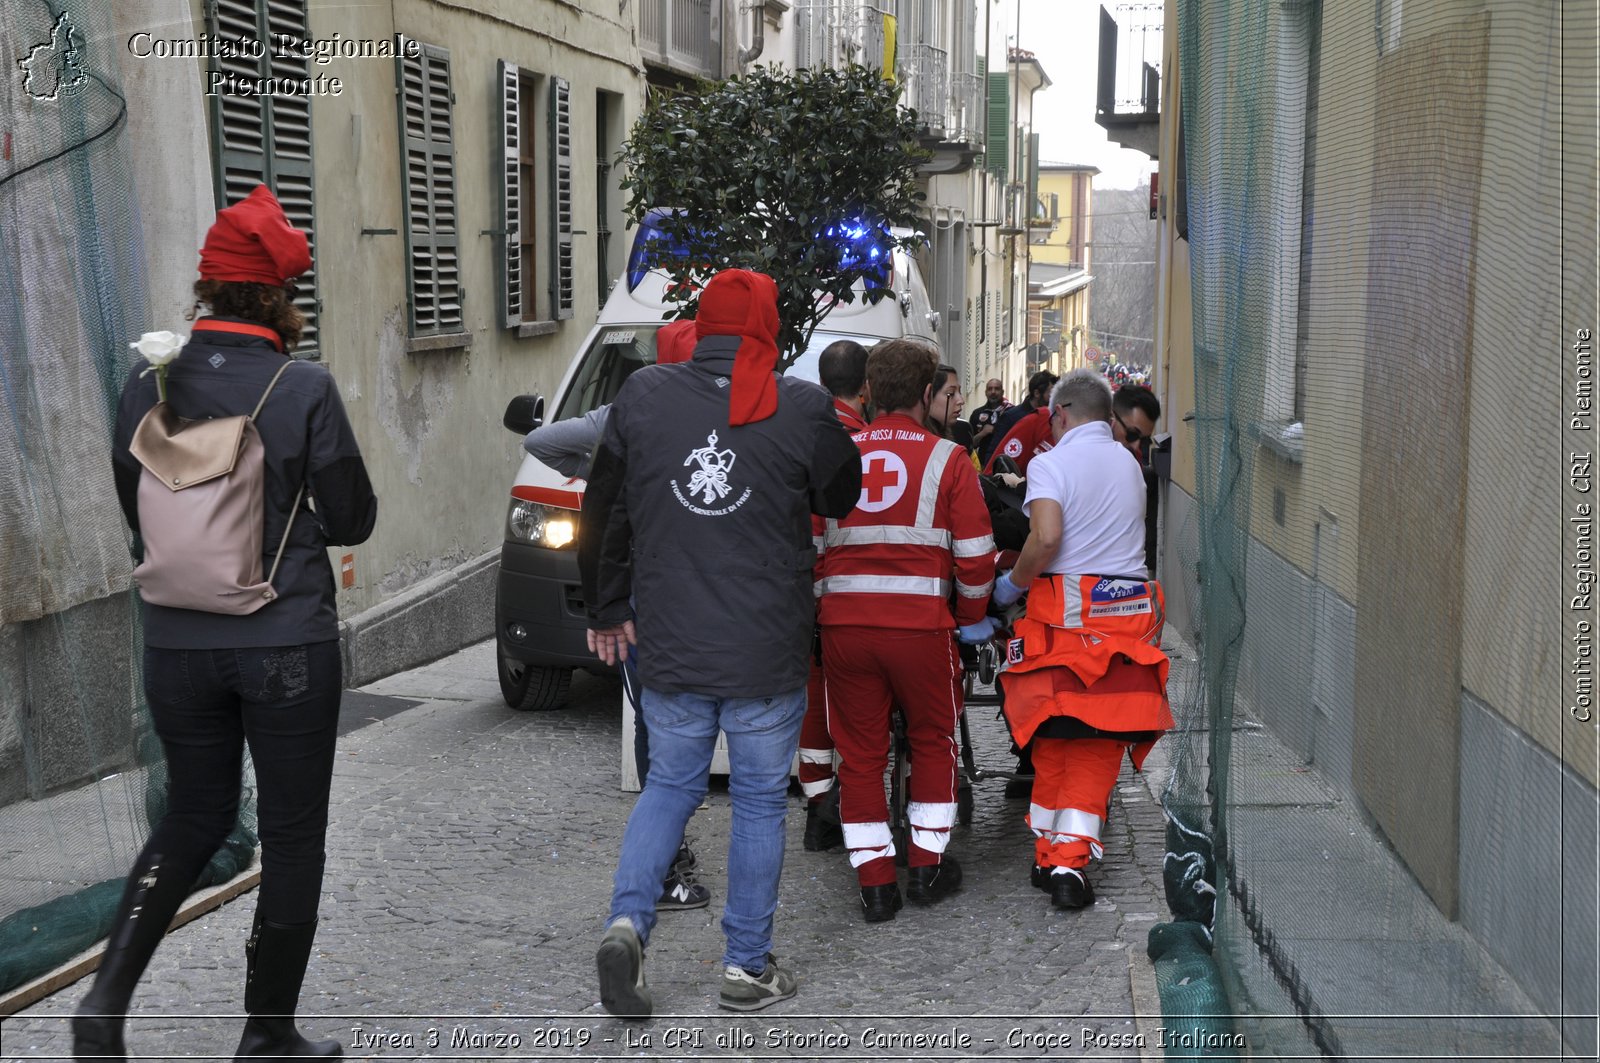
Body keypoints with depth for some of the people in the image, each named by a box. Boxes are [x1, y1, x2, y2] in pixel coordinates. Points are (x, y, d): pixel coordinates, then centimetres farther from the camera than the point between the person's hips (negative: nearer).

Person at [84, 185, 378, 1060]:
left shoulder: (147, 385, -2)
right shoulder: (304, 389, -13)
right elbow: (352, 519, -5)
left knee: (193, 816, 21)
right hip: (287, 644, -4)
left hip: (178, 643, 4)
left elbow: (137, 510, 8)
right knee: (291, 833, 10)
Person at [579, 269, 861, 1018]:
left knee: (669, 786, 18)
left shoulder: (642, 396, 0)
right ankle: (747, 968, 15)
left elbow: (603, 514, 8)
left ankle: (627, 921, -1)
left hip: (669, 647, 2)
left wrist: (606, 608, 20)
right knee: (760, 801, 9)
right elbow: (842, 499, 7)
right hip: (767, 652, -2)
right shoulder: (801, 409, -9)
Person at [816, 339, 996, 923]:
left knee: (860, 750, 11)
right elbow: (975, 551, -2)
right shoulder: (946, 458, 0)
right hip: (920, 620, -2)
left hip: (843, 619, 2)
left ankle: (874, 881, 12)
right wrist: (973, 616, 13)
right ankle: (926, 866, 22)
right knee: (933, 740, 18)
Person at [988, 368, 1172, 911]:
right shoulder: (1129, 463, 15)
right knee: (1100, 743, 3)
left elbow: (1047, 538, -19)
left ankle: (1048, 852, 16)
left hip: (1066, 609, -4)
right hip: (1130, 610, 4)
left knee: (1054, 738, 8)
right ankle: (1073, 860, -4)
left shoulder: (1051, 463, -4)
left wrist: (1012, 584, -4)